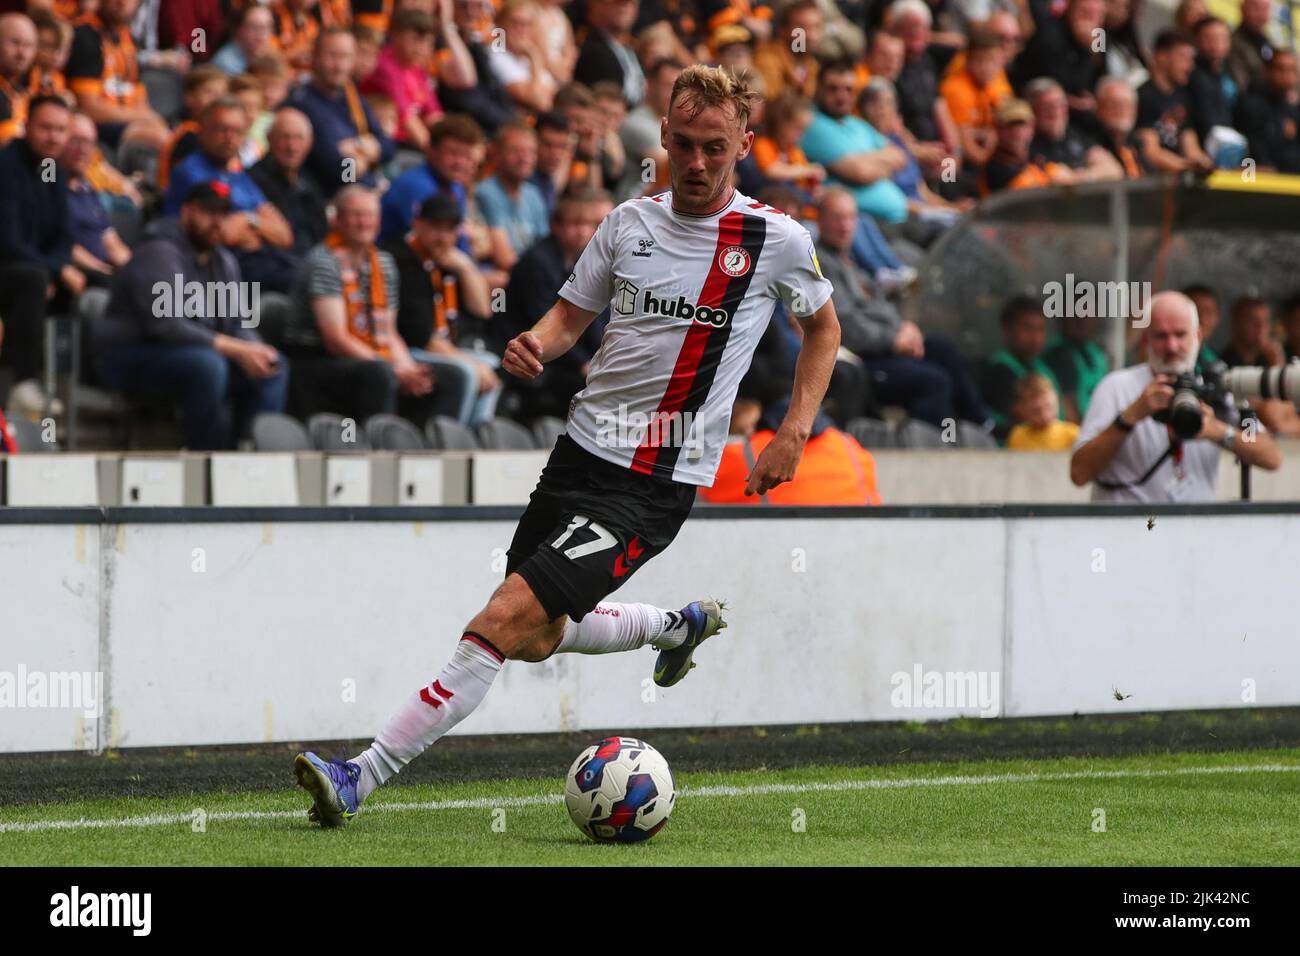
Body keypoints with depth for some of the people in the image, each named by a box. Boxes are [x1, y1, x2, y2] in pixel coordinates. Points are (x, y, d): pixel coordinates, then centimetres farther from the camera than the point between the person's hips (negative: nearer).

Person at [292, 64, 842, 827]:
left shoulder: (778, 240, -5)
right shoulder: (630, 222, 5)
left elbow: (824, 326, 13)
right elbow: (572, 313, 16)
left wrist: (795, 432, 3)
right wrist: (535, 346, -8)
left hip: (656, 487, -6)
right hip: (582, 450, 6)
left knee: (505, 621, -18)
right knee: (536, 641, 18)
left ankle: (361, 779, -19)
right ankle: (680, 626, 46)